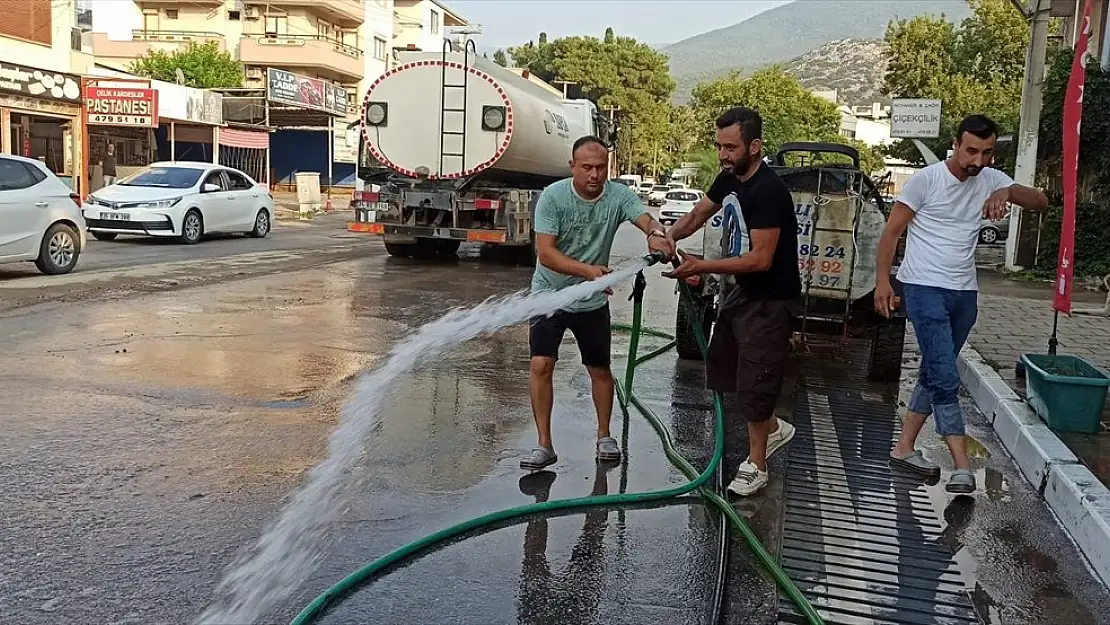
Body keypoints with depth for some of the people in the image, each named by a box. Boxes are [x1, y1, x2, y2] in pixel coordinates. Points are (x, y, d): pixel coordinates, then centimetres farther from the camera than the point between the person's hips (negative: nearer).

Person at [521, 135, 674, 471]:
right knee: (541, 365, -12)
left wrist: (656, 234, -52)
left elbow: (646, 219, -27)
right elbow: (545, 253, -25)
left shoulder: (618, 196, -11)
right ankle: (544, 445, -1)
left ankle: (604, 436, 31)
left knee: (600, 370, 11)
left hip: (593, 302, 2)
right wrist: (587, 271, -39)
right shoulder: (553, 197, -18)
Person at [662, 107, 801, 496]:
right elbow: (700, 212, 17)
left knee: (754, 381, -2)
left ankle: (756, 467, 15)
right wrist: (671, 234, -5)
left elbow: (761, 259, -29)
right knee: (723, 370, 18)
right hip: (737, 292, 9)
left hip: (768, 301, -9)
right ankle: (773, 429, 37)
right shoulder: (729, 179, 2)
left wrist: (700, 267, -30)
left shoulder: (769, 191, -25)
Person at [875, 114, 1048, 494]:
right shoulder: (926, 179, -10)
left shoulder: (990, 180, 5)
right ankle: (963, 468, -11)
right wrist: (882, 281, -16)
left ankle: (903, 448, 24)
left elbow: (1040, 202, 1)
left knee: (934, 374, 13)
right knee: (946, 378, -12)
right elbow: (892, 232, -8)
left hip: (965, 294, 7)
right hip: (925, 290, -7)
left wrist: (1006, 192, -20)